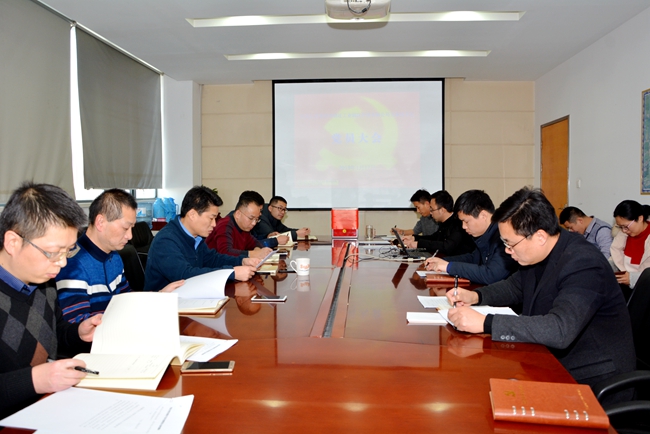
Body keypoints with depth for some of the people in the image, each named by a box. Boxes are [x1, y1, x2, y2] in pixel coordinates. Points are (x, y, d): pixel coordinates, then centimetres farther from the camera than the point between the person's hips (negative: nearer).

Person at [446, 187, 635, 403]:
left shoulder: (583, 264, -26)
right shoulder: (538, 254, -2)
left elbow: (560, 330, -39)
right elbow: (515, 287, 16)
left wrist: (484, 323, -39)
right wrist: (475, 296, -3)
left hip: (593, 382, -7)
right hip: (555, 364, 7)